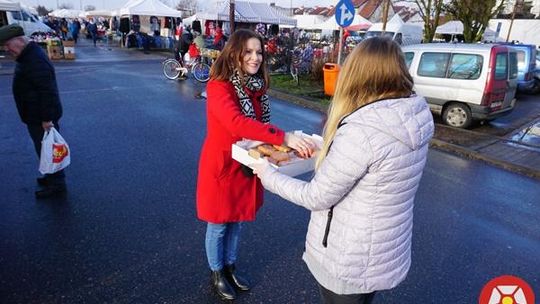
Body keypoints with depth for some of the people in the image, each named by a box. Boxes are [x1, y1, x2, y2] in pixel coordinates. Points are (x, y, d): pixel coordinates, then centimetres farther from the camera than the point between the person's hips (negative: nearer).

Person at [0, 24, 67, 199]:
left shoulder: (35, 61, -24)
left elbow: (47, 91, -28)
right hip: (35, 116, 10)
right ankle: (52, 177, 35)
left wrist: (47, 118, -26)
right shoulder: (27, 55, 10)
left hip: (41, 118, -10)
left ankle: (56, 185, 14)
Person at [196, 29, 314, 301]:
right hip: (222, 166, -6)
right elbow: (236, 123, -38)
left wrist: (278, 143, -5)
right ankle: (216, 274, 38)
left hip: (247, 166, 7)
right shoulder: (219, 86, -22)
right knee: (218, 225, 13)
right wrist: (284, 137, -44)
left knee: (237, 222, 22)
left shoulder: (257, 86, 2)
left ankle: (230, 268, 45)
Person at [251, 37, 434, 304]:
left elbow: (316, 197, -21)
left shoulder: (360, 132, -31)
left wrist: (268, 176, -7)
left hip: (349, 262, -6)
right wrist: (325, 149, 15)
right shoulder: (413, 120, -7)